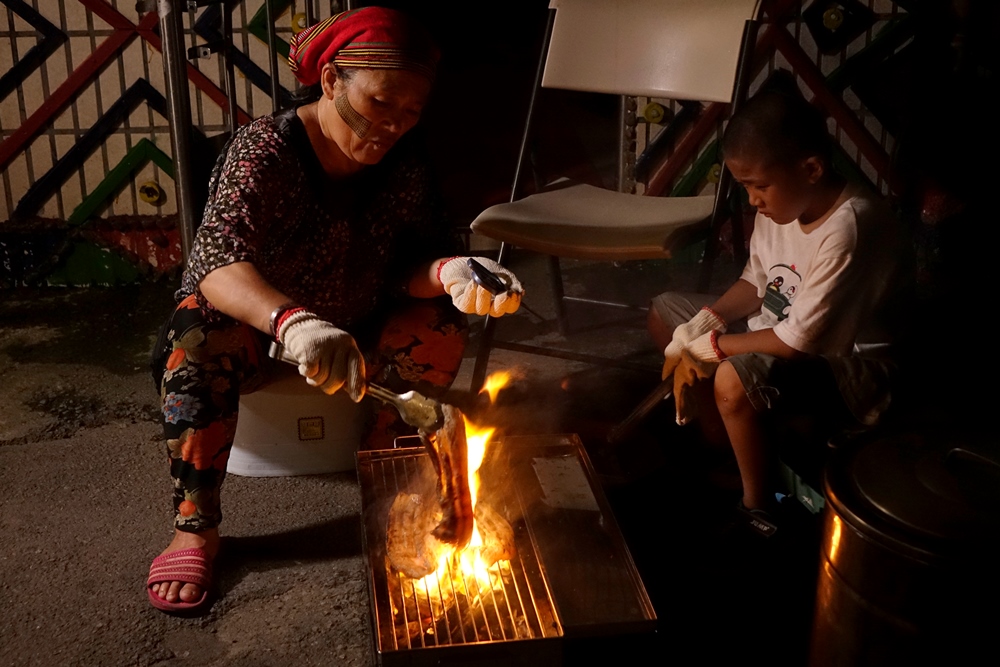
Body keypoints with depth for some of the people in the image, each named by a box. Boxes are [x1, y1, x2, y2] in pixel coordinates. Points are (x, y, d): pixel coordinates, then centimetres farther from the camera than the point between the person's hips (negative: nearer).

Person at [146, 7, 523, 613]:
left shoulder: (405, 164, -11)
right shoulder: (266, 149, -27)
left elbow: (408, 266, -12)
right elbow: (218, 262, -42)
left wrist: (450, 272, -38)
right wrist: (292, 321, -63)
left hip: (352, 329, 4)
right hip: (249, 326, -4)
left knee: (442, 335, -18)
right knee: (197, 349, -35)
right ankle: (195, 529, -17)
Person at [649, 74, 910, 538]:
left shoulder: (846, 230, -30)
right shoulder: (781, 205, -5)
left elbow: (799, 340, -28)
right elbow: (756, 283, 9)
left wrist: (710, 345, -18)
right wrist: (703, 322, -9)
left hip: (848, 365, -10)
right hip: (778, 329, 10)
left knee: (734, 379, -37)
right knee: (664, 313, 8)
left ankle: (758, 509, -12)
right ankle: (721, 443, 10)